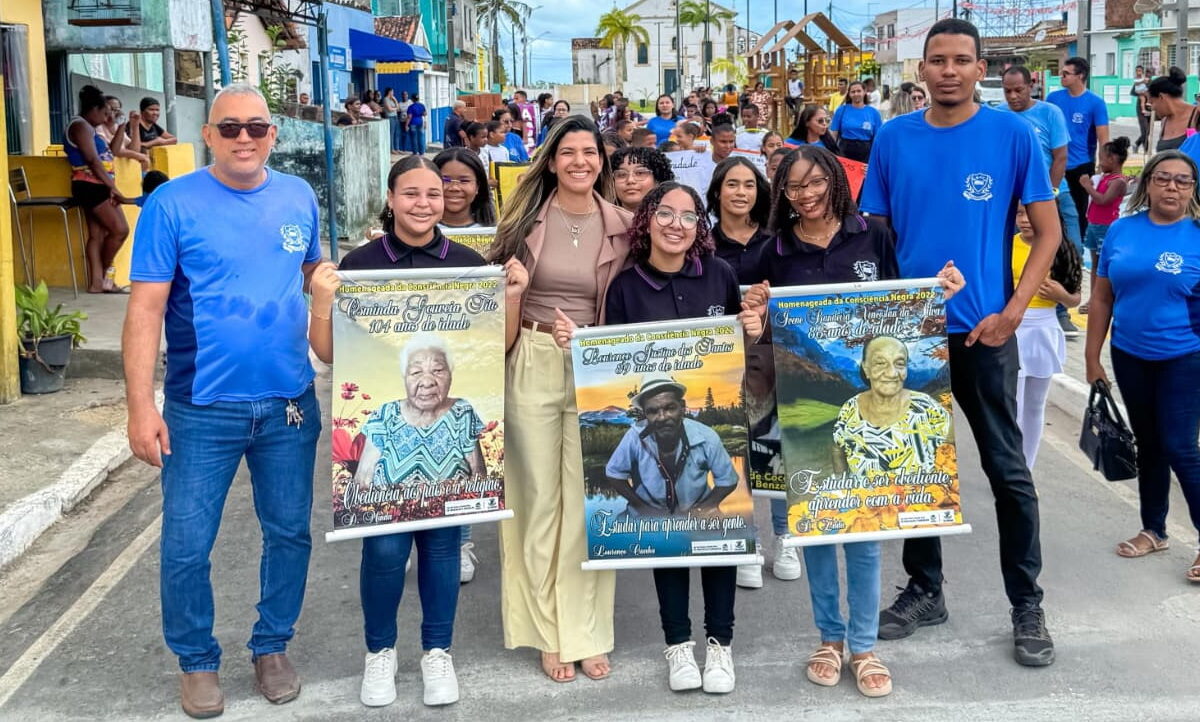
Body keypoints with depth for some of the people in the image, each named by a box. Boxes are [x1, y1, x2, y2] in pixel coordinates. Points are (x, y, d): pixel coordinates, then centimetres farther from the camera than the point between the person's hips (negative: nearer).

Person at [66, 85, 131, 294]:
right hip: (91, 187, -11)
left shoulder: (89, 128, 22)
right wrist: (112, 187, -21)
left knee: (97, 234, 4)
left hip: (96, 188, 11)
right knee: (120, 230, -12)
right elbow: (93, 160, -19)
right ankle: (105, 274, 2)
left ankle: (96, 281, 0)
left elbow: (109, 153, 29)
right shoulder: (80, 126, -10)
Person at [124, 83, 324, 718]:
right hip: (202, 408, -3)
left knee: (290, 534, 12)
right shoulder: (173, 204, -7)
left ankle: (273, 647, 33)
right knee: (186, 546, 3)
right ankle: (197, 661, 25)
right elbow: (145, 308, -9)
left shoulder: (298, 197, 4)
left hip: (290, 404, 4)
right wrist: (141, 406, -15)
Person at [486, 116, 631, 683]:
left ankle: (585, 632, 16)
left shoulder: (620, 226, 2)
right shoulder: (525, 218, 2)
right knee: (538, 498, 5)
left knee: (588, 500, 4)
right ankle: (550, 633, 16)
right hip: (532, 367, 0)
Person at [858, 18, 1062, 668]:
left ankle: (1026, 605, 17)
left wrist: (1011, 312, -11)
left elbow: (1048, 232, -2)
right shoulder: (893, 139, 2)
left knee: (1008, 470, 4)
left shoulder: (1012, 134, -4)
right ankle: (924, 590, 27)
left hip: (983, 329, -2)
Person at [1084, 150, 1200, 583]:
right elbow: (1102, 299, 5)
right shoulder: (1121, 231, 0)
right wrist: (1092, 360, 5)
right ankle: (1154, 531, 30)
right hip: (1130, 358, 3)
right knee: (1148, 445, 15)